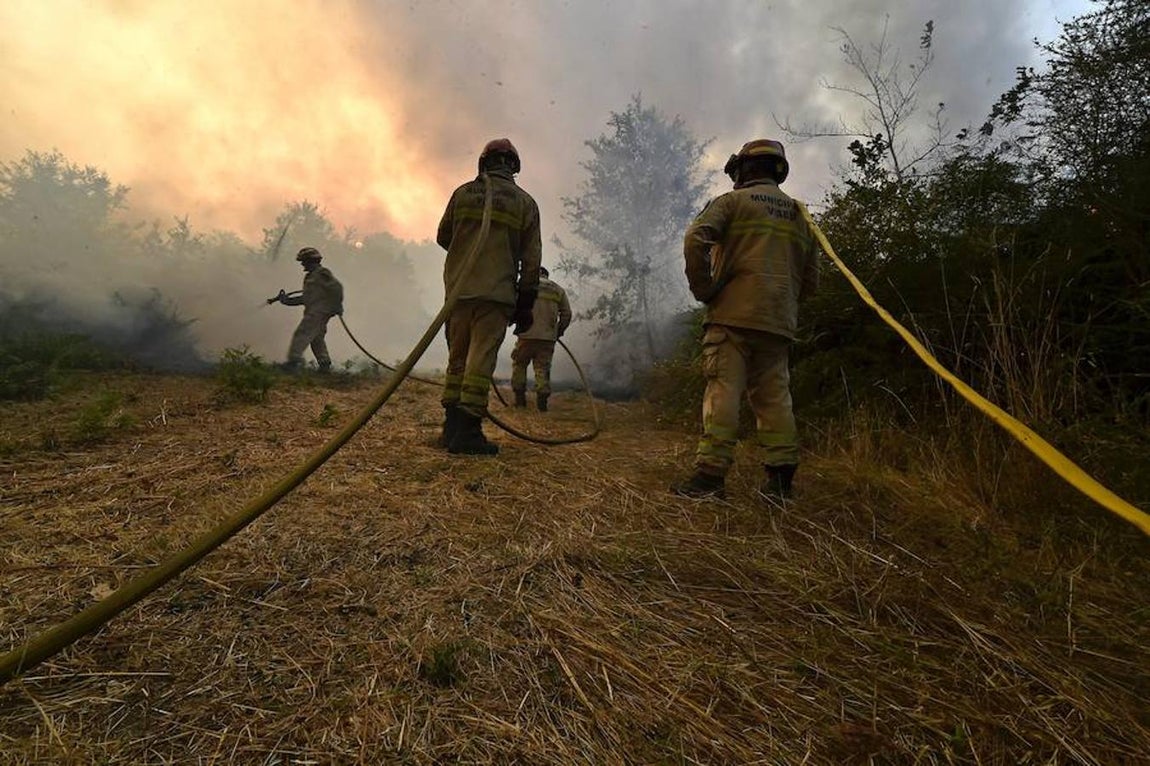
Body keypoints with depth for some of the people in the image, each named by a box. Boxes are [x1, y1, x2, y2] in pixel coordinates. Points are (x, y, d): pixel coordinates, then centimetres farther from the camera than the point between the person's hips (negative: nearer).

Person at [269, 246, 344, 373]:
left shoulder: (322, 273, -5)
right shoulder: (310, 276, 24)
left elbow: (337, 287, -14)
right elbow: (305, 298, 26)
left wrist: (337, 305, -16)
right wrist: (286, 299, 22)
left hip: (319, 311, -10)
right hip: (314, 312, 10)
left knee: (301, 334, -15)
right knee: (317, 338, 10)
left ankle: (294, 361, -20)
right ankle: (324, 364, 14)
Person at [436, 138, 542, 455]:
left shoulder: (463, 192, 9)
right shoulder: (525, 202, 5)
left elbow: (442, 237, 18)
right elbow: (531, 260, 2)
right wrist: (526, 303, 7)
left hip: (458, 289, 3)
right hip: (497, 294, -2)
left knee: (457, 357, 11)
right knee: (481, 358, -4)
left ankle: (452, 427, 13)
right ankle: (467, 431, -8)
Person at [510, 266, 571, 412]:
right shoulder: (558, 290, 14)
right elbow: (566, 314, 11)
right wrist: (559, 332, 20)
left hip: (527, 335, -2)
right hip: (548, 337, 2)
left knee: (519, 364, 11)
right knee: (543, 368, 7)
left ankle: (520, 397, 9)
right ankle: (542, 398, -2)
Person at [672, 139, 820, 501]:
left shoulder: (731, 201, 7)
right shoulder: (799, 215, 23)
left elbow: (696, 238, -12)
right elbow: (811, 278, 21)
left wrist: (702, 288, -4)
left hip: (733, 313, -5)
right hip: (779, 322, 5)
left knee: (723, 390, -9)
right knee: (774, 396, 6)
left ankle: (711, 474, -13)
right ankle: (779, 480, 7)